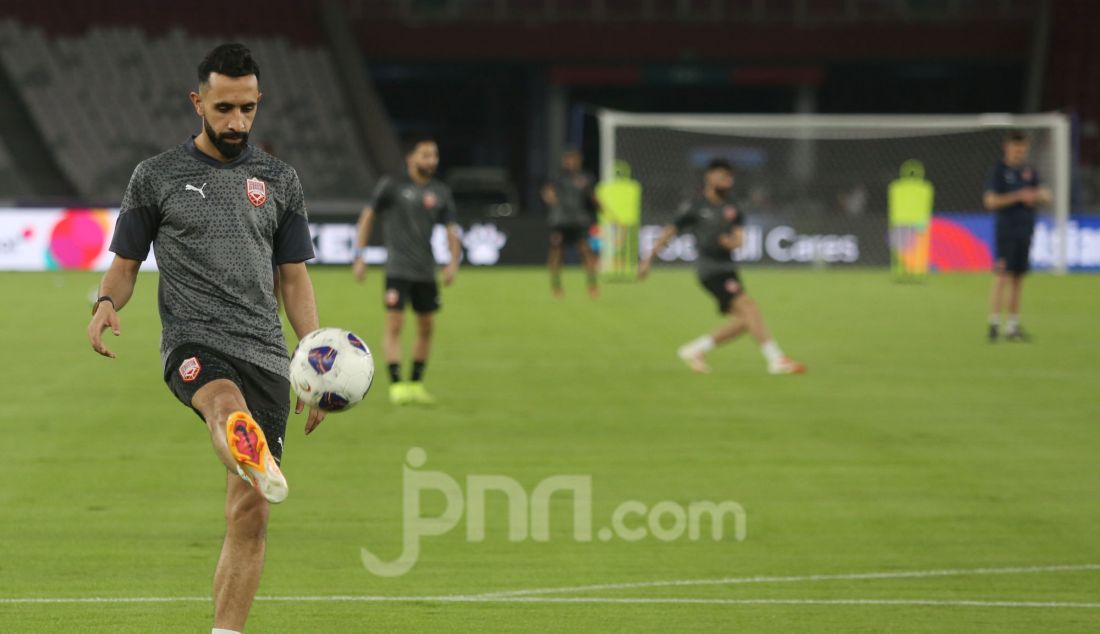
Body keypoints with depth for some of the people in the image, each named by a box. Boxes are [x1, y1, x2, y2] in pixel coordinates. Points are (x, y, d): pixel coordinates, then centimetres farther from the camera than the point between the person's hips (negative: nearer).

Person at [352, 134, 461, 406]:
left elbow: (451, 229, 9)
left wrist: (453, 261, -8)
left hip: (426, 271, 5)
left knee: (425, 328, 8)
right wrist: (360, 256, -2)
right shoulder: (391, 186, -2)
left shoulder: (440, 192, 8)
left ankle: (416, 383, 19)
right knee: (394, 324, -12)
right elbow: (368, 215, 3)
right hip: (398, 268, -5)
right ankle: (396, 385, -15)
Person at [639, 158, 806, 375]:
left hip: (728, 268, 7)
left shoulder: (732, 209, 14)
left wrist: (734, 241, -22)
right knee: (748, 307, -20)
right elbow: (669, 232, 3)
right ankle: (776, 359, -23)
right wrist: (648, 259, 2)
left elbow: (739, 237, 2)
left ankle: (695, 349, 16)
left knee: (743, 320, 3)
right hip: (710, 268, -7)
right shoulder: (694, 206, -1)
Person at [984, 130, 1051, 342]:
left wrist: (1041, 195, -9)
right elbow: (990, 201, -12)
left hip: (1026, 229, 6)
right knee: (1002, 276, -12)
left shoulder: (1030, 171, 12)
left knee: (1018, 278, 7)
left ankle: (1013, 326, 11)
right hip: (1005, 229, -6)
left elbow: (1045, 197, 15)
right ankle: (994, 323, -11)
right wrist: (1018, 197, -17)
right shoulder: (998, 171, -4)